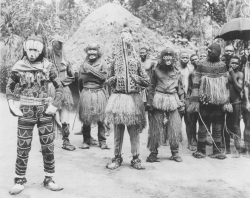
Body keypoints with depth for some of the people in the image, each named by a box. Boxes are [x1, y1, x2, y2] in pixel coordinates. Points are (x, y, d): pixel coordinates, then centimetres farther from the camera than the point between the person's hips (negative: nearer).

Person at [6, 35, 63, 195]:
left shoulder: (48, 66, -1)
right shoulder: (18, 67, -1)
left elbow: (60, 87, 7)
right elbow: (9, 87, 12)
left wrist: (55, 105, -4)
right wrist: (12, 105, 0)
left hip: (44, 111, 1)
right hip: (25, 112, 0)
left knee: (48, 147, 4)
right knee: (23, 147, 2)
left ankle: (49, 179, 17)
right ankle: (20, 180, 17)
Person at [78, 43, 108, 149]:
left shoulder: (101, 63, 6)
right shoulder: (84, 64, 11)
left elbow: (104, 76, -9)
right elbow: (81, 78, 8)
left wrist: (91, 70, -9)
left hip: (99, 93, -1)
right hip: (86, 93, 1)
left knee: (100, 118, 0)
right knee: (86, 118, 1)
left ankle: (102, 141, 11)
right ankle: (86, 141, 13)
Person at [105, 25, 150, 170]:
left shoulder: (137, 61, 7)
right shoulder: (116, 61, 9)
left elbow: (147, 81, 8)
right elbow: (109, 81, 16)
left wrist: (137, 78, -8)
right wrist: (114, 79, -4)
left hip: (134, 98, 0)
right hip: (118, 97, 1)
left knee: (135, 131, 3)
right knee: (118, 130, 5)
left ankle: (136, 158, 13)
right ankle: (117, 157, 16)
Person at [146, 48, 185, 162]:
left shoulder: (177, 72, 10)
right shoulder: (156, 70, 5)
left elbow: (180, 88, 14)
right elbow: (152, 87, 4)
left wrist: (182, 103, 9)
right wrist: (150, 103, -2)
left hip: (173, 101, 2)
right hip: (158, 101, -2)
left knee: (175, 128, 2)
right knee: (156, 128, 0)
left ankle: (175, 153, 14)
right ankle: (153, 152, 10)